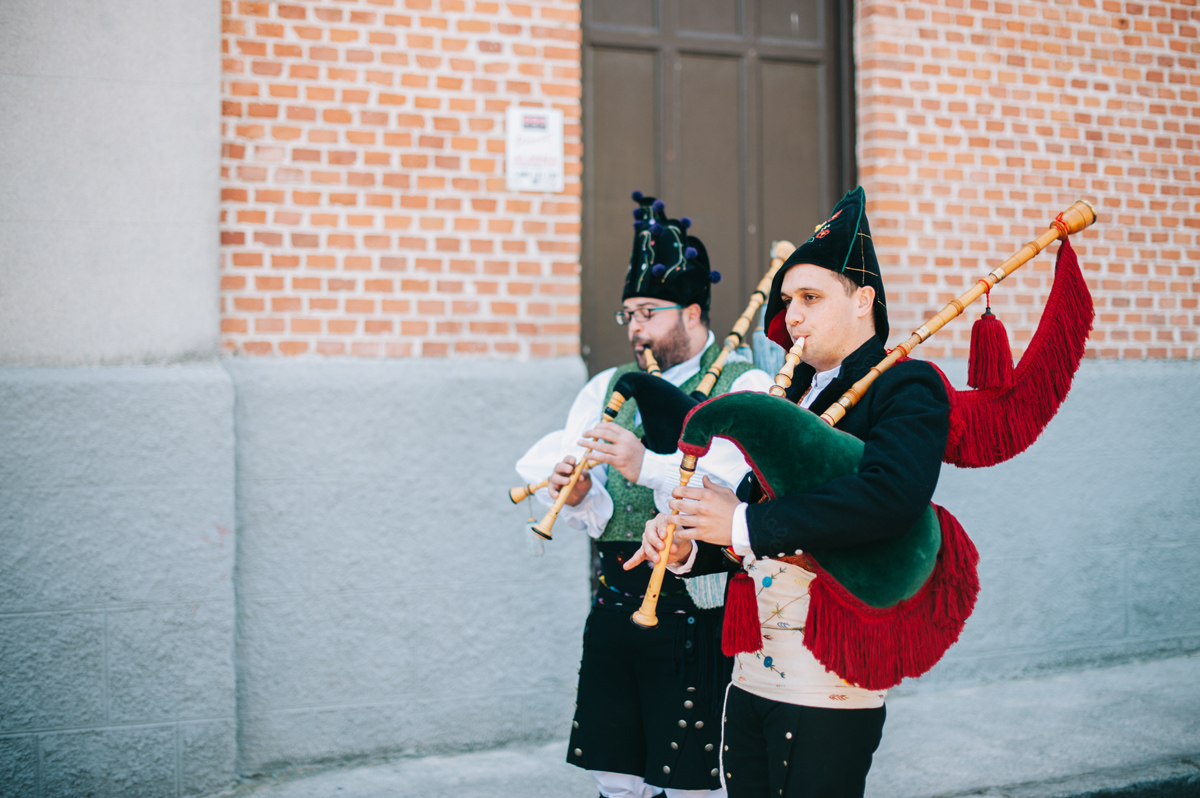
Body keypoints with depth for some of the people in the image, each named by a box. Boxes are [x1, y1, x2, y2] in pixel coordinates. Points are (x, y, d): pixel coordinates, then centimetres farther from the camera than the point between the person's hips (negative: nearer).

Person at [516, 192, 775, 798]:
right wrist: (577, 494, -15)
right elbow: (548, 461, 8)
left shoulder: (744, 388, -4)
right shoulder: (610, 386, 15)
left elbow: (744, 492, -19)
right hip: (614, 607, 6)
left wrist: (649, 466, -29)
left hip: (694, 616, -5)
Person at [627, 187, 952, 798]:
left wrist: (745, 526, -26)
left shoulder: (908, 387, -9)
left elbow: (890, 495, -29)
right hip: (749, 675, 7)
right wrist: (689, 547, -5)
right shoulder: (791, 394, 15)